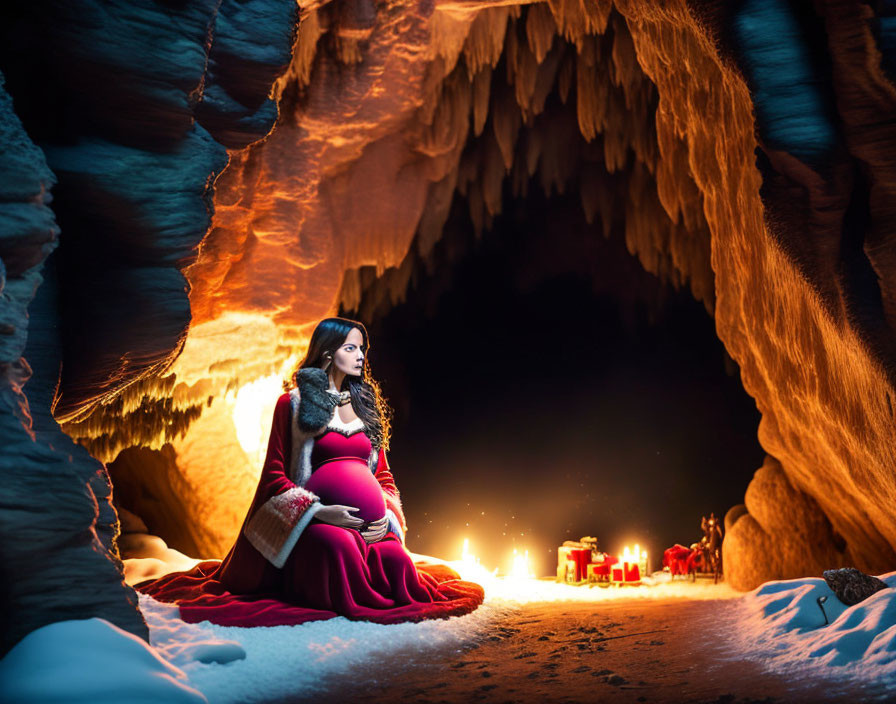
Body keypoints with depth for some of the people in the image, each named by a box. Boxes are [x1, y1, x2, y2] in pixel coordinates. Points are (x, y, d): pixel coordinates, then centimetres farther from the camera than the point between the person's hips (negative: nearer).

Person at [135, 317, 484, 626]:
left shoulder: (367, 404, 19)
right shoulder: (294, 402, 4)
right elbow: (275, 474, 0)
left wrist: (386, 516, -2)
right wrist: (319, 511, -15)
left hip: (370, 525, 4)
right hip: (316, 522, -4)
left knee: (396, 562, -29)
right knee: (337, 545, -38)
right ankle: (347, 604, -7)